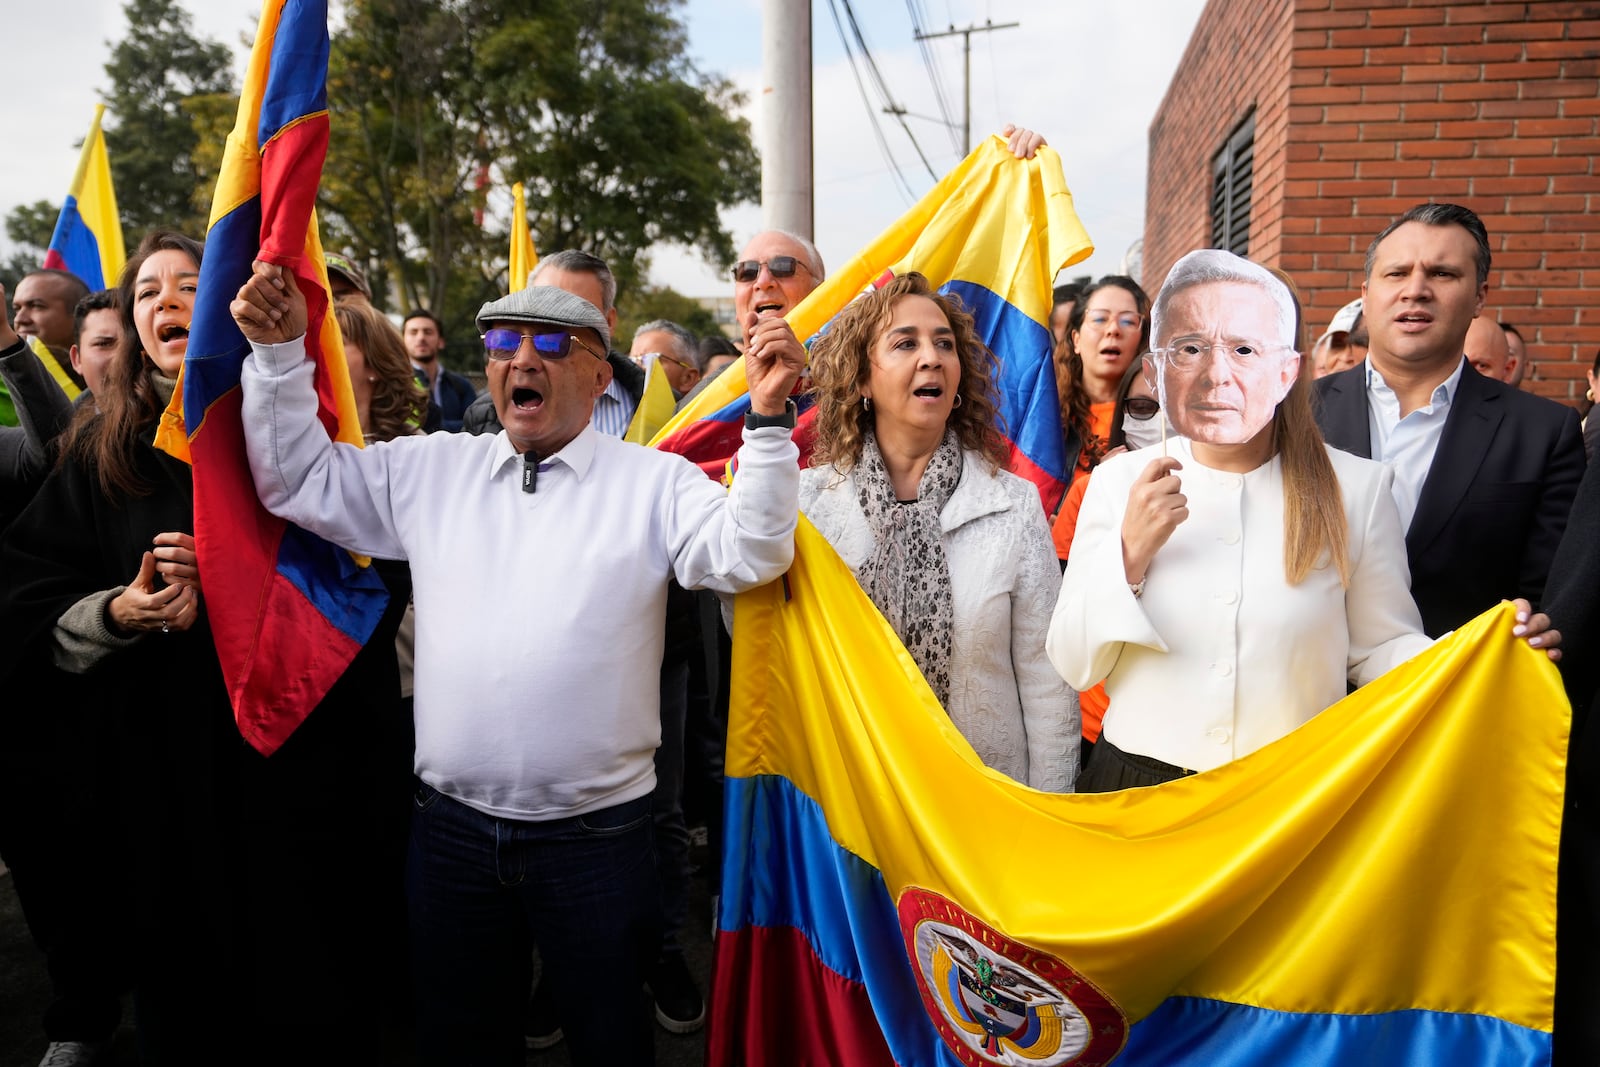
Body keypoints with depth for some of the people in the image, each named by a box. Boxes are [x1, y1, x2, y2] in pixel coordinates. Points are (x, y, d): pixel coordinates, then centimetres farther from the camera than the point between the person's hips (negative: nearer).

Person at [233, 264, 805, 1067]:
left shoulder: (654, 480, -4)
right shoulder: (428, 469, 7)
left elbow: (747, 554, -16)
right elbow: (297, 480, 12)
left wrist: (767, 421, -26)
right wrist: (280, 351, 2)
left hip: (597, 832, -3)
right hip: (451, 827, 4)